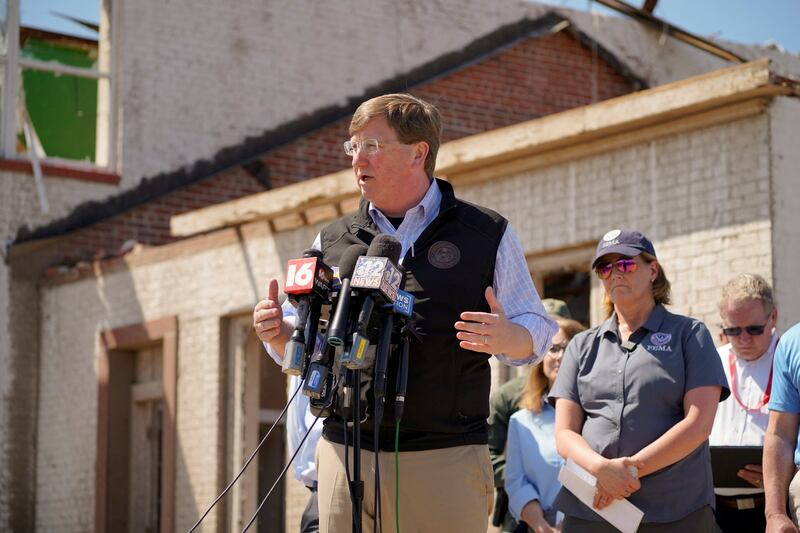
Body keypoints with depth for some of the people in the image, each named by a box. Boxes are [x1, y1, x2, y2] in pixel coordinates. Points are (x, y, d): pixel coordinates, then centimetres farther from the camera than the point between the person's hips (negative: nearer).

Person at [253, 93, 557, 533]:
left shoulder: (488, 235, 6)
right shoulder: (333, 241, 13)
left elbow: (536, 331, 6)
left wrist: (507, 338, -17)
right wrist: (278, 333, -4)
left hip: (445, 460, -3)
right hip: (344, 455, 3)